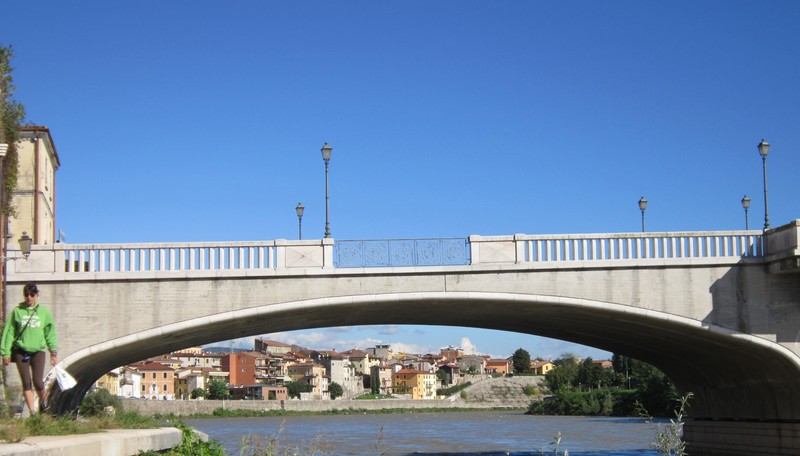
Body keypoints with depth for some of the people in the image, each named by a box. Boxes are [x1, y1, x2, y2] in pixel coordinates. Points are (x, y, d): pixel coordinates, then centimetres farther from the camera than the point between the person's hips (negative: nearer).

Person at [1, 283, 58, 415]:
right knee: (26, 383, -1)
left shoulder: (44, 312, 5)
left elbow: (50, 334, 8)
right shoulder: (17, 311, 2)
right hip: (20, 351, 0)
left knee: (38, 381, -11)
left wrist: (54, 353, 5)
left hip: (38, 351, 0)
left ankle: (43, 401, 20)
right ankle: (33, 412, 5)